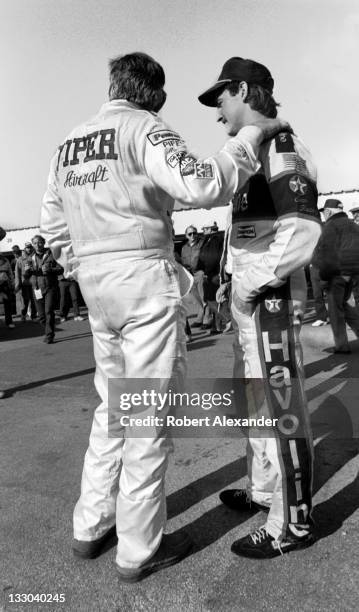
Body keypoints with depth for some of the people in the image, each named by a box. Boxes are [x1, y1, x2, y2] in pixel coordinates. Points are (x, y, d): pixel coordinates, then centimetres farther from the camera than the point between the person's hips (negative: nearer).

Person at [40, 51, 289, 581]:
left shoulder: (70, 143, 15)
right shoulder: (144, 129, -8)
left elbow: (52, 221, 20)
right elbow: (204, 185, -22)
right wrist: (252, 135, -8)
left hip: (96, 285, 8)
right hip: (146, 282, -7)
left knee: (113, 407, 19)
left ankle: (90, 528, 31)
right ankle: (139, 551, 18)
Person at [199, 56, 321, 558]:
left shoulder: (278, 145, -10)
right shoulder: (255, 150, 19)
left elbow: (303, 228, -23)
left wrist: (255, 283, -18)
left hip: (270, 297, -10)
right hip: (251, 296, 10)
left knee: (281, 406, -1)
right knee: (255, 398, 19)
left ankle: (292, 523, 15)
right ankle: (263, 489, 37)